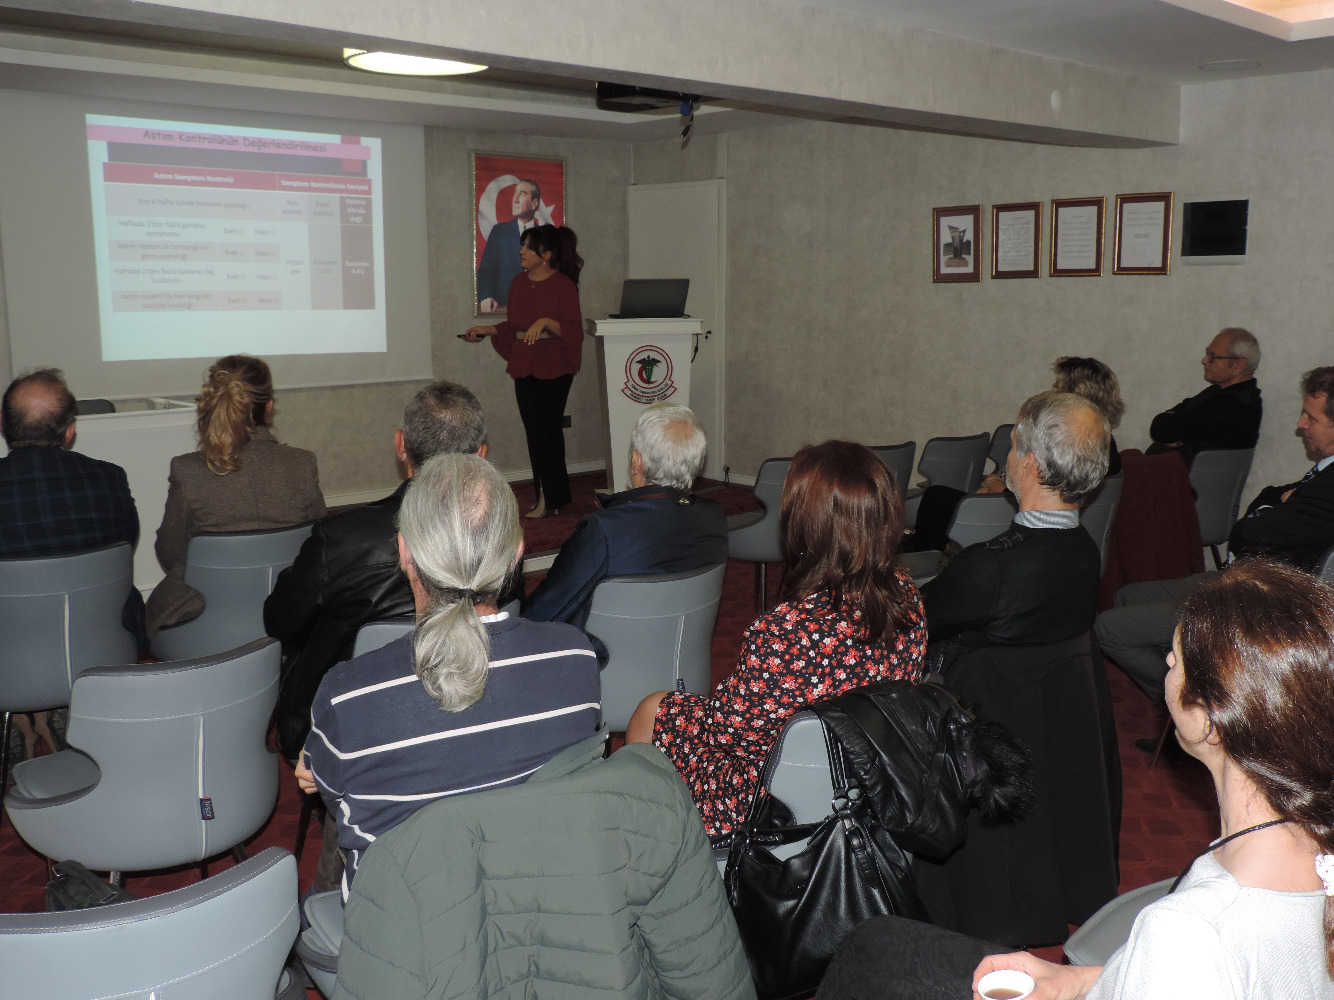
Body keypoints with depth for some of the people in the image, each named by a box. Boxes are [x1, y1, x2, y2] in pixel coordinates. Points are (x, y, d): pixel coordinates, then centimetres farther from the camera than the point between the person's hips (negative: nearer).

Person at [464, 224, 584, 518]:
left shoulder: (563, 284, -8)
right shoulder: (519, 283, 11)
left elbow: (573, 330, -12)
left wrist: (546, 322, -26)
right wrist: (486, 330, 7)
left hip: (554, 369, -6)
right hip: (524, 367, 6)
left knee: (547, 429, -5)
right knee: (534, 430, 6)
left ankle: (551, 498, 5)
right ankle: (547, 496, 15)